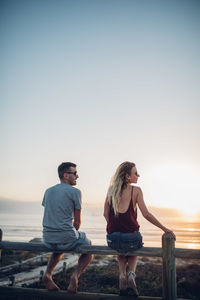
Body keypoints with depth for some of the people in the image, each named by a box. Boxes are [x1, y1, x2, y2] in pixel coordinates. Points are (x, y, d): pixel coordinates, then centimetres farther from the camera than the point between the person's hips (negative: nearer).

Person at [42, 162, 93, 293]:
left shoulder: (48, 191, 12)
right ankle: (75, 275, -1)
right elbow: (77, 221, -2)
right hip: (66, 238, -6)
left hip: (48, 239, 6)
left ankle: (48, 273, 16)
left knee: (59, 248, 40)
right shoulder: (75, 192, -7)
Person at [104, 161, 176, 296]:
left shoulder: (111, 190, 5)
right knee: (134, 250, 34)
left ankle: (122, 275, 16)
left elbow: (106, 214, 9)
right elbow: (146, 214, -11)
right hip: (131, 237, -3)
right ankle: (131, 274, 9)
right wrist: (165, 229, -4)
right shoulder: (136, 190, -7)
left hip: (112, 239, 3)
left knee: (121, 250, 38)